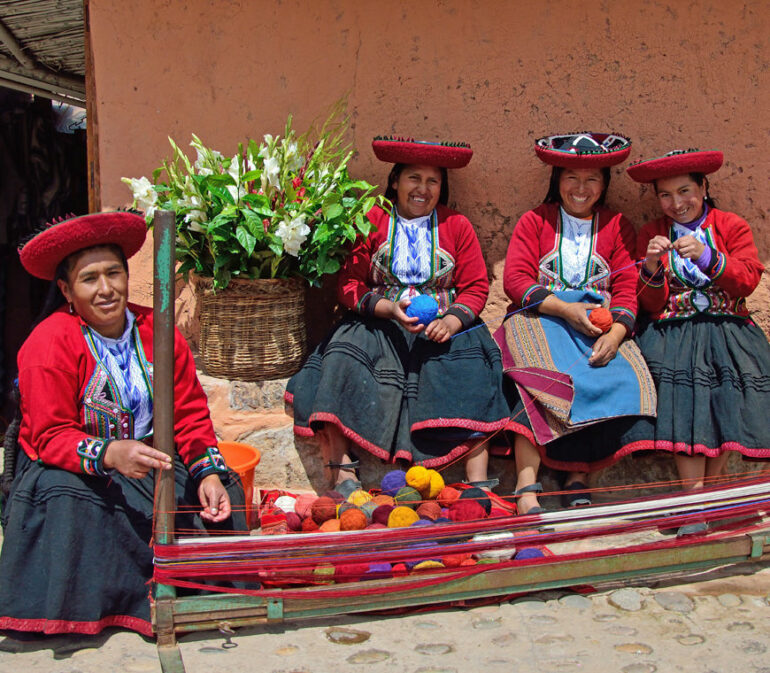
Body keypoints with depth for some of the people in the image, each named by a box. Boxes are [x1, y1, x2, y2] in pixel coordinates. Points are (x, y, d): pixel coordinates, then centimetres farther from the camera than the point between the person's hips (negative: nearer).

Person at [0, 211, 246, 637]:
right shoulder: (49, 343, -15)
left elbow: (191, 415, -1)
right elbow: (50, 438, -19)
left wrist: (208, 472, -19)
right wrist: (110, 454, -39)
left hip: (147, 459, 4)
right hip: (72, 470, -4)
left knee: (221, 491, -16)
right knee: (63, 496, -36)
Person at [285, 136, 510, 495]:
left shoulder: (456, 226, 12)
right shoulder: (370, 222, 8)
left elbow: (476, 287, 6)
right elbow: (349, 285, 2)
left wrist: (452, 321, -15)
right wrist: (389, 308, -17)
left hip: (441, 328, 1)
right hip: (378, 327, 0)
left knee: (470, 377, -28)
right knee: (342, 360, -29)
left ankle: (479, 486, -31)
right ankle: (340, 473, -33)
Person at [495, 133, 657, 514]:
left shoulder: (617, 227, 17)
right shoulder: (535, 221, 12)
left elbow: (626, 289, 7)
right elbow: (515, 280, 0)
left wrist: (615, 333, -14)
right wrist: (564, 308, -15)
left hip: (598, 323, 3)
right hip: (541, 318, -2)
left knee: (624, 380, -27)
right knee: (542, 379, -33)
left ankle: (578, 480, -23)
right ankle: (527, 488, -37)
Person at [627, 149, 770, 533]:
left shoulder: (732, 227, 12)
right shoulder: (652, 234, 13)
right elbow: (651, 306, 7)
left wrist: (707, 257, -17)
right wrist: (651, 267, -12)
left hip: (727, 328, 1)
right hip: (672, 332, 0)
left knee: (729, 393, -27)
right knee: (683, 387, -29)